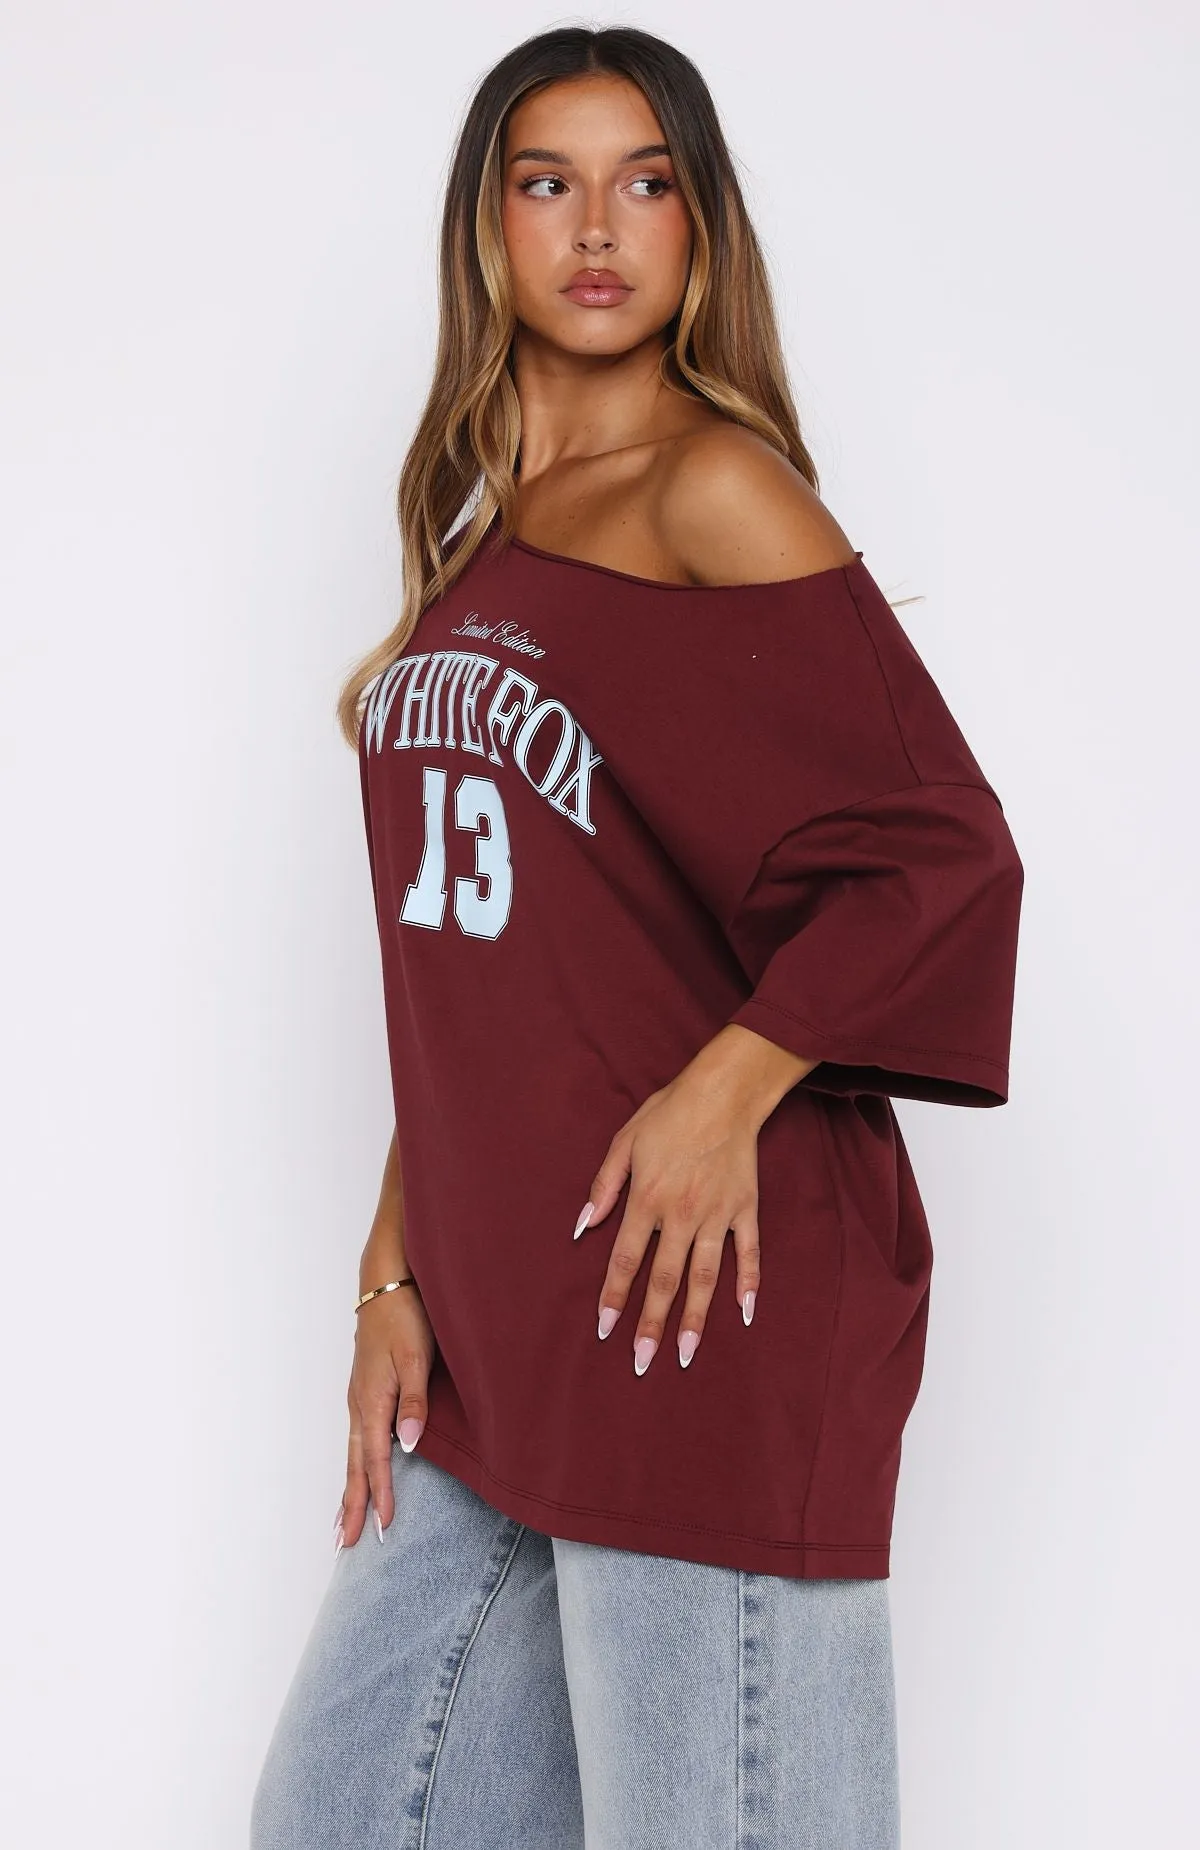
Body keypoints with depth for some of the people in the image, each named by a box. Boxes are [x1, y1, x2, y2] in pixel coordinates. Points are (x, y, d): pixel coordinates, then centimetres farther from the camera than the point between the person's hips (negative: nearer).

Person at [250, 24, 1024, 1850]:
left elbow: (942, 848, -11)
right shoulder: (480, 533, 15)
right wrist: (392, 1279, 11)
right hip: (491, 1309, 8)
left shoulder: (715, 487, -6)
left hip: (693, 1287, -8)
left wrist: (726, 1092, -17)